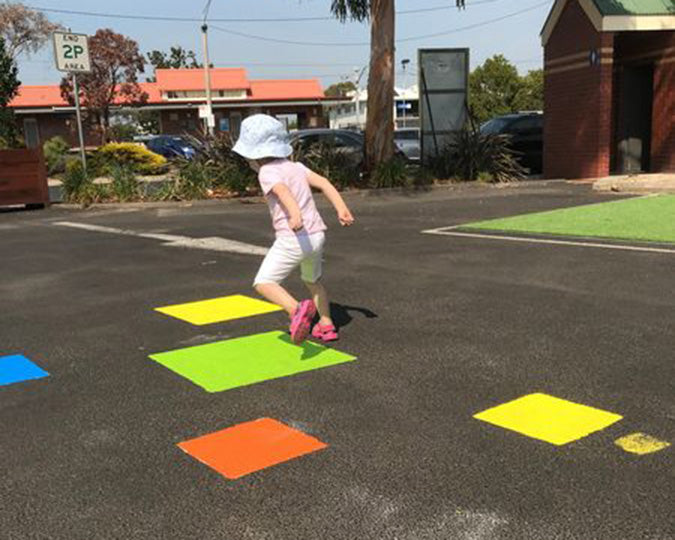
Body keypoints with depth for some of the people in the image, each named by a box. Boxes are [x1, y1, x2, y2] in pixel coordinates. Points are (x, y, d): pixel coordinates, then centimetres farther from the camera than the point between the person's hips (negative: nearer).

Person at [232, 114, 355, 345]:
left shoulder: (267, 172, -5)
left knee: (264, 282, -2)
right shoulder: (295, 166, 17)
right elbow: (324, 183, 6)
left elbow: (284, 192, -26)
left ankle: (297, 309, -26)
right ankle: (327, 326, 33)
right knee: (313, 281, 30)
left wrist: (295, 215, -43)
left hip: (293, 238, -8)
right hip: (317, 234, 8)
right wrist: (342, 209, -2)